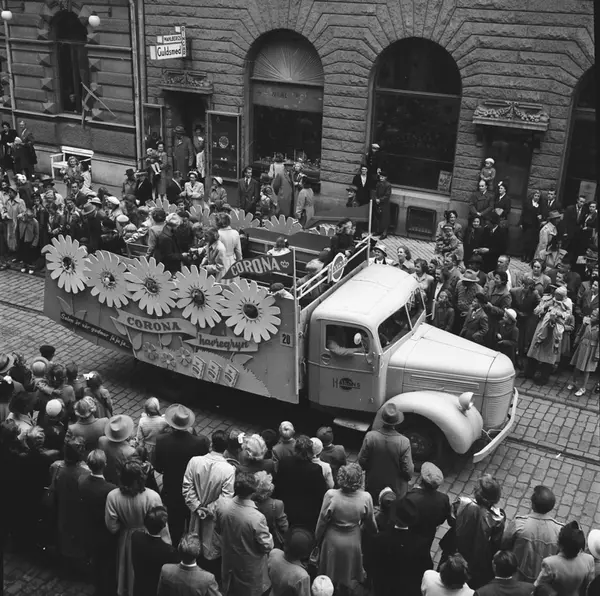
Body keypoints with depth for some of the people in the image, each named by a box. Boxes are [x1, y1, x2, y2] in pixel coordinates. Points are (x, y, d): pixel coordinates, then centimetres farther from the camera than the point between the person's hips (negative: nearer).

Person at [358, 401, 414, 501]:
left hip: (373, 489, 2)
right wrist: (408, 477, 6)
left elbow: (362, 461, -9)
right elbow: (408, 471, -17)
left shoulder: (370, 436, -21)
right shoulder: (404, 442, -25)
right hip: (396, 491, -1)